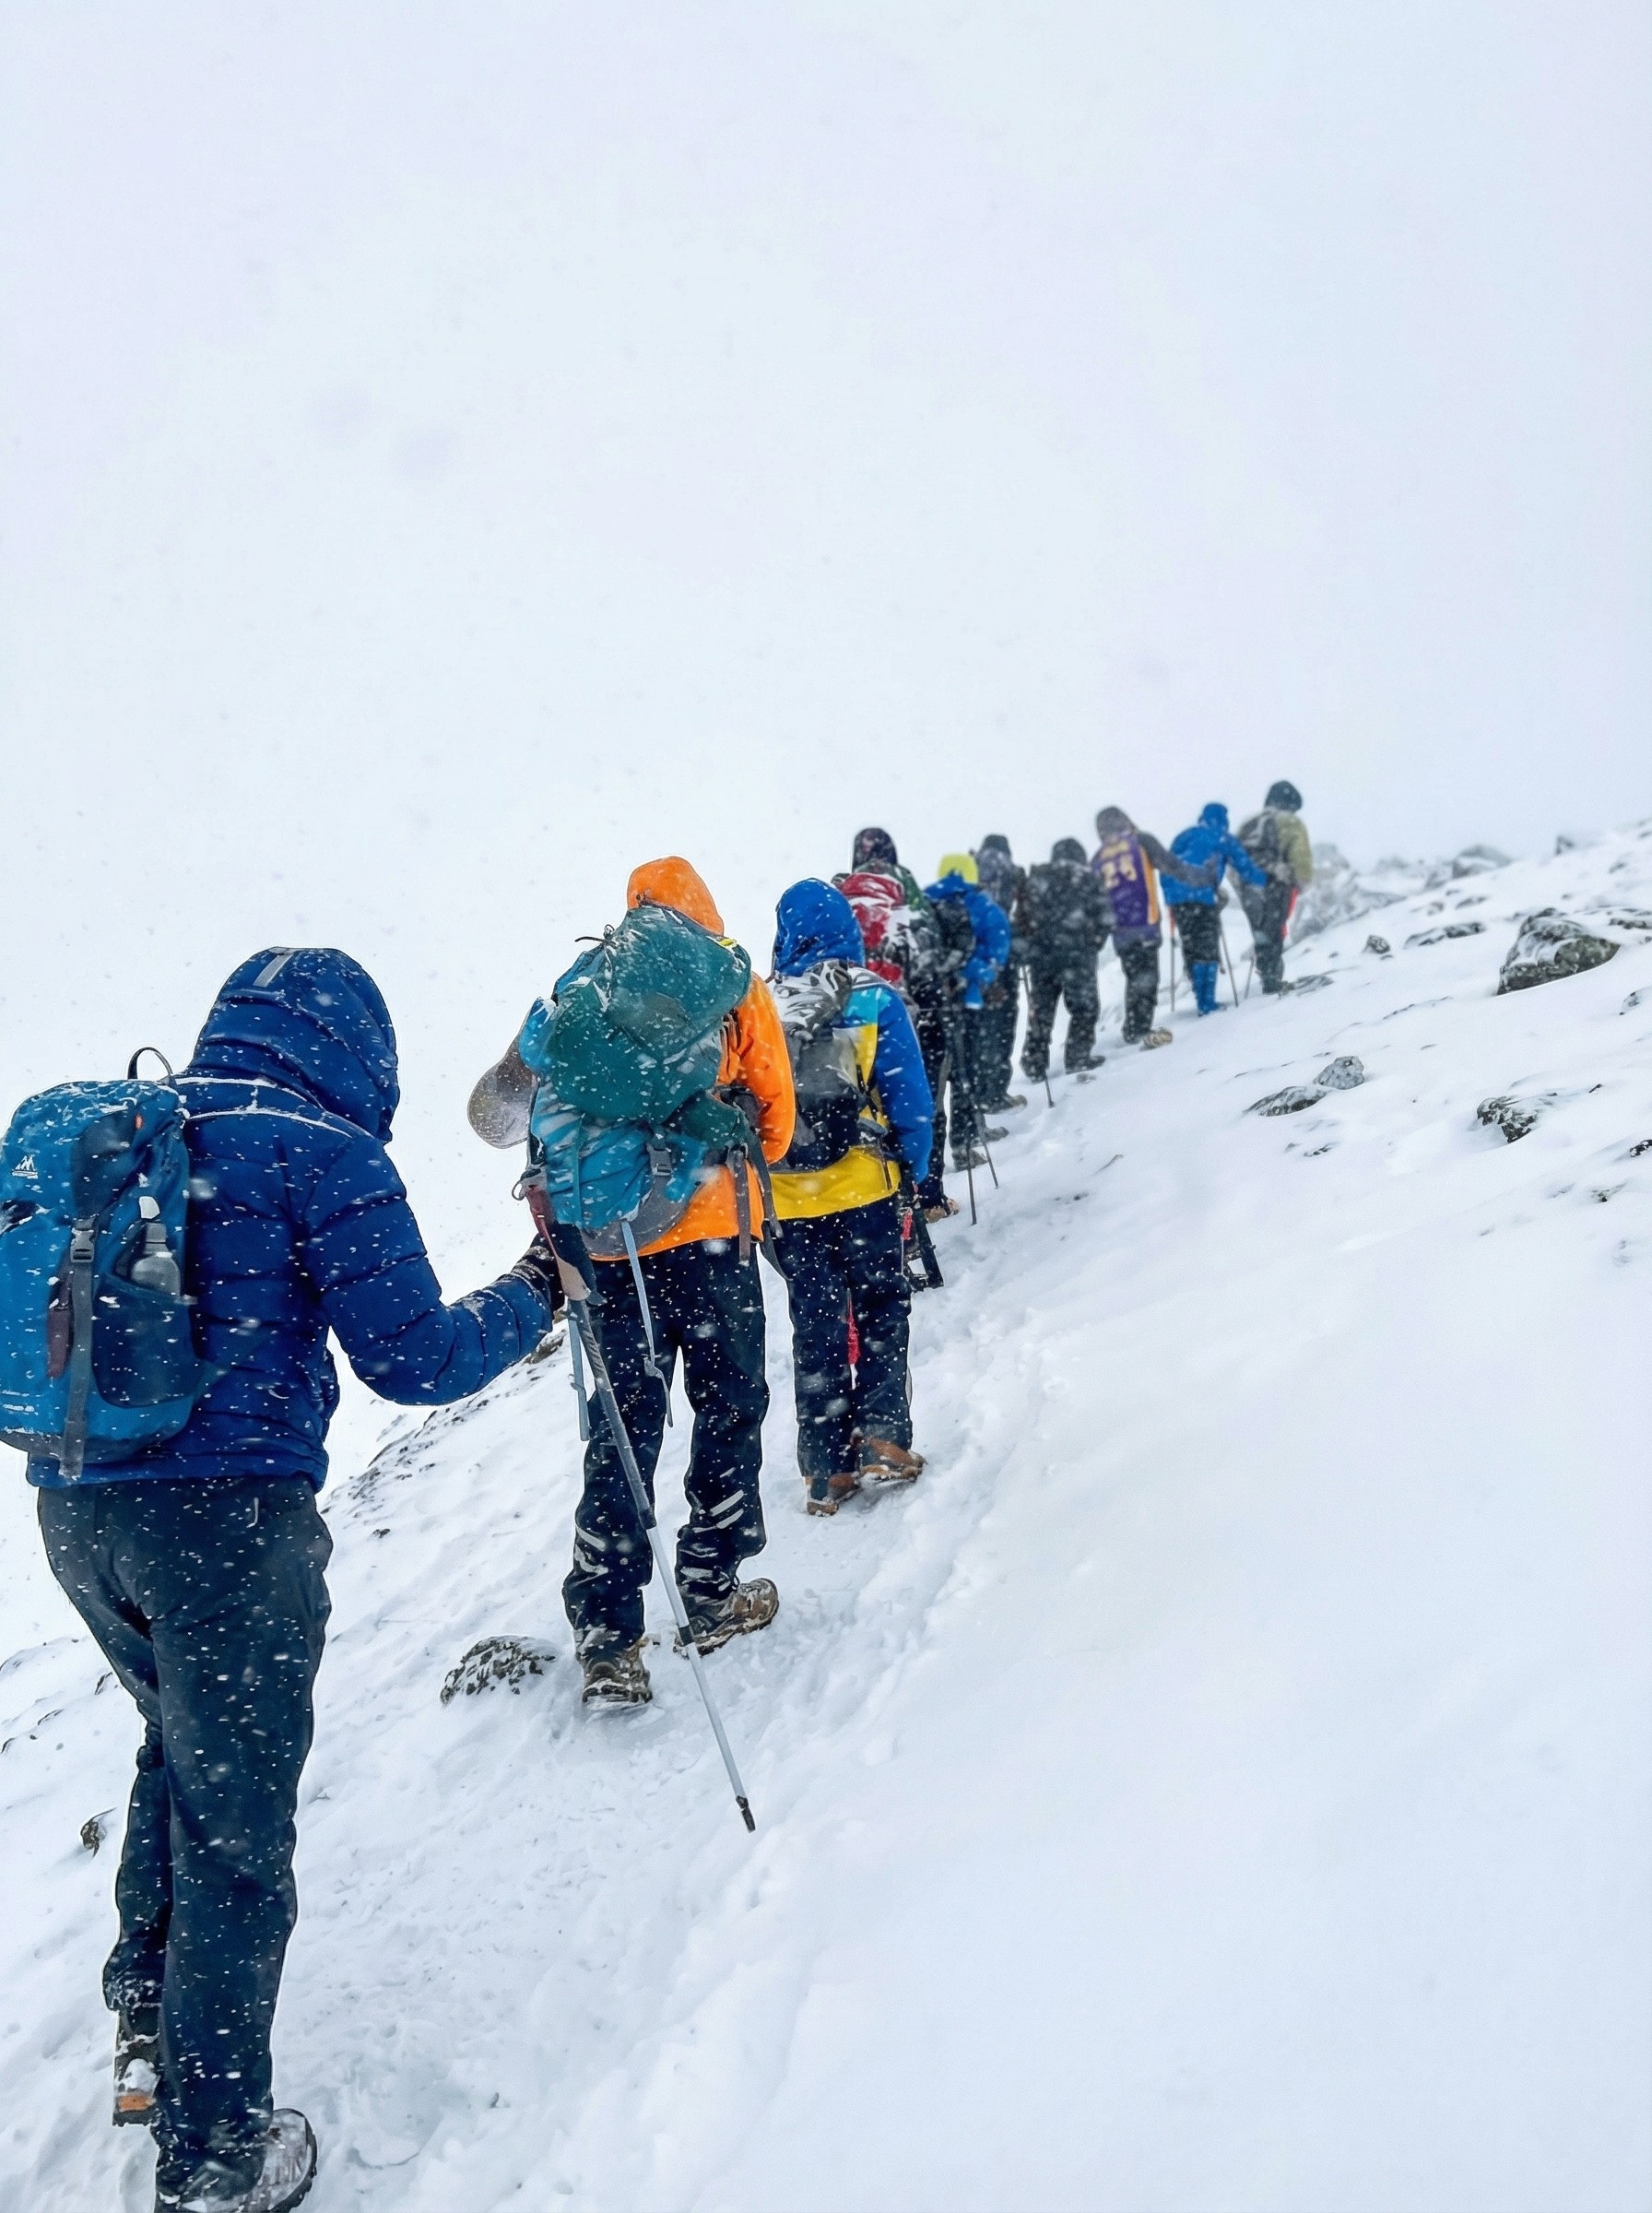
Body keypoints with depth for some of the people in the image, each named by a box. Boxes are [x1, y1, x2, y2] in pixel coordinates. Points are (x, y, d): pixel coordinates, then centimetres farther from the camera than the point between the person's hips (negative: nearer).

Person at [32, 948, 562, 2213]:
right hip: (224, 1515, -7)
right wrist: (533, 1298, 5)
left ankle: (149, 2034, 40)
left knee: (183, 1743, 29)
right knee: (235, 1821, 6)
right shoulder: (324, 1154, -9)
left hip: (73, 1506, 7)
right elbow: (413, 1360, -11)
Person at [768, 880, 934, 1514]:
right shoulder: (874, 998, -4)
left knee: (816, 1325, 10)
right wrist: (917, 1173, 7)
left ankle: (828, 1469, 12)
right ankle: (882, 1440, 6)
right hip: (864, 1188, -2)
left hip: (787, 1200, 2)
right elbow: (909, 1096, -5)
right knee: (881, 1310, 14)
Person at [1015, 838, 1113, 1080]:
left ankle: (1035, 1064, 11)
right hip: (1078, 953, -3)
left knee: (1040, 1008, 11)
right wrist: (1095, 944, 12)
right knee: (1084, 1006, 9)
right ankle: (1079, 1057, 4)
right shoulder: (1090, 878, 3)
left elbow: (1021, 916, 5)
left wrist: (1027, 943, 12)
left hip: (1040, 953, 3)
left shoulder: (1036, 877, 9)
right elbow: (1105, 918, 0)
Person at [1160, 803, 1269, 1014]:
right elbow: (1244, 866, 10)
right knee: (1208, 950, -1)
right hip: (1203, 896, -4)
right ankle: (1207, 1003, -8)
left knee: (1190, 949, 11)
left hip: (1176, 897, 4)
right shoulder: (1223, 839, 12)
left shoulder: (1184, 837, 24)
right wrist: (1265, 879, 25)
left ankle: (1202, 999, 12)